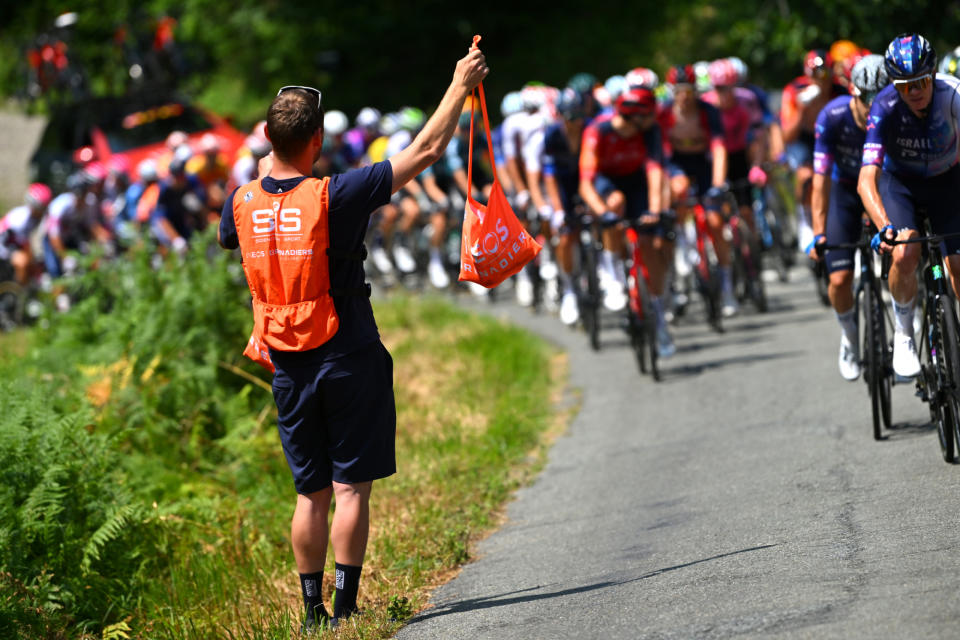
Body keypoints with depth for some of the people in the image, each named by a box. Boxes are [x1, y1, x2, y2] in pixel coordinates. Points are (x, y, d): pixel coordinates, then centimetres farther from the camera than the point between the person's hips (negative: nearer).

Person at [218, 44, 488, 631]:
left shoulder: (244, 203, -3)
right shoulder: (335, 198, -16)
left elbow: (225, 238, 23)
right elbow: (426, 150, -11)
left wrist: (261, 175, 30)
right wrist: (462, 84, 0)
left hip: (290, 368, 5)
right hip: (350, 361, -5)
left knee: (311, 493, 12)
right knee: (351, 489, 0)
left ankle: (313, 612, 14)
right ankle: (345, 610, -2)